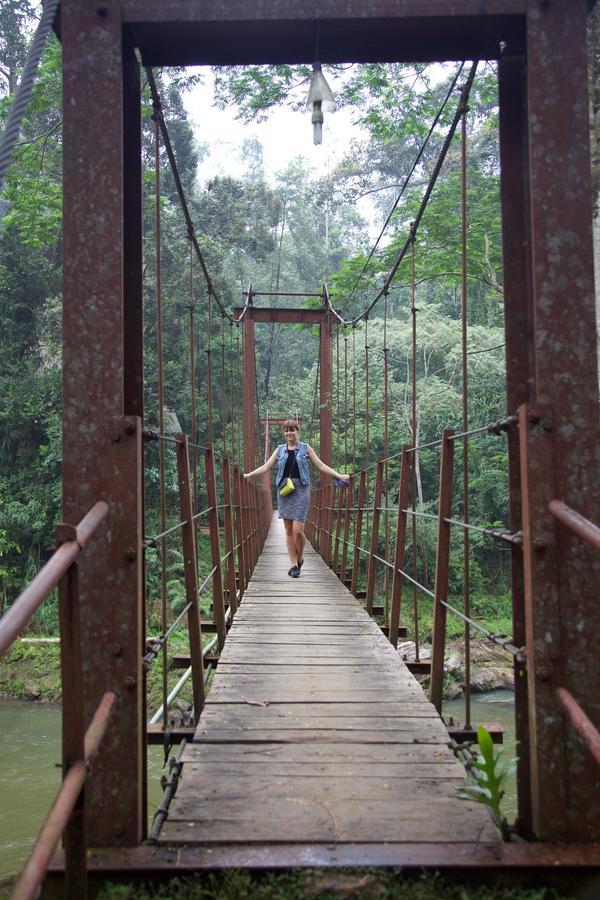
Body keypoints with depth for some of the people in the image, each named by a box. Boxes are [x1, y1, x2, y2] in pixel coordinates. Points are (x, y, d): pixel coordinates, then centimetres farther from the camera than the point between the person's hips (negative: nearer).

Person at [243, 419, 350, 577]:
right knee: (288, 530, 3)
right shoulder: (280, 450, 12)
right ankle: (294, 564, 10)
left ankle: (300, 558, 14)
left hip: (301, 490, -3)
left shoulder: (305, 448, 5)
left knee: (298, 530, -11)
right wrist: (247, 475, 4)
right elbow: (266, 467, 11)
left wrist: (339, 476, -4)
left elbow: (321, 466, 4)